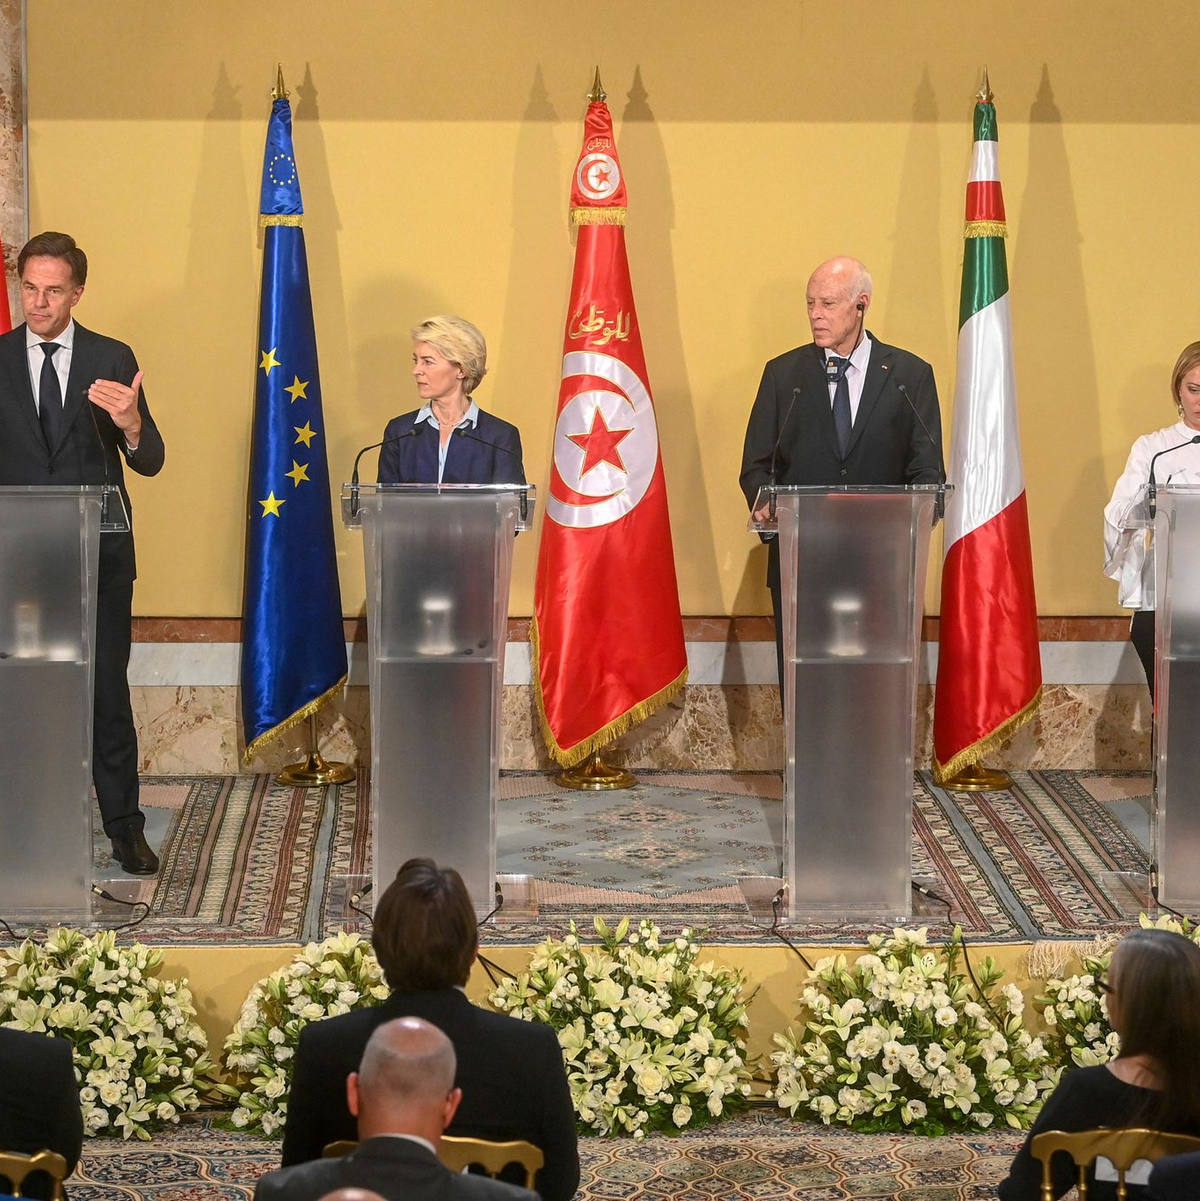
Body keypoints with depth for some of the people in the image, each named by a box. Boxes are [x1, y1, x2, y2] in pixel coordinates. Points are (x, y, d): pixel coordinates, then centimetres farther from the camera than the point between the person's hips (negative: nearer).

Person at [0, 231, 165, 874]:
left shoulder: (111, 359, 3)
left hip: (99, 555, 0)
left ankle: (124, 828, 9)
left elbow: (149, 463, 0)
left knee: (108, 694, 2)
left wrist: (131, 425, -21)